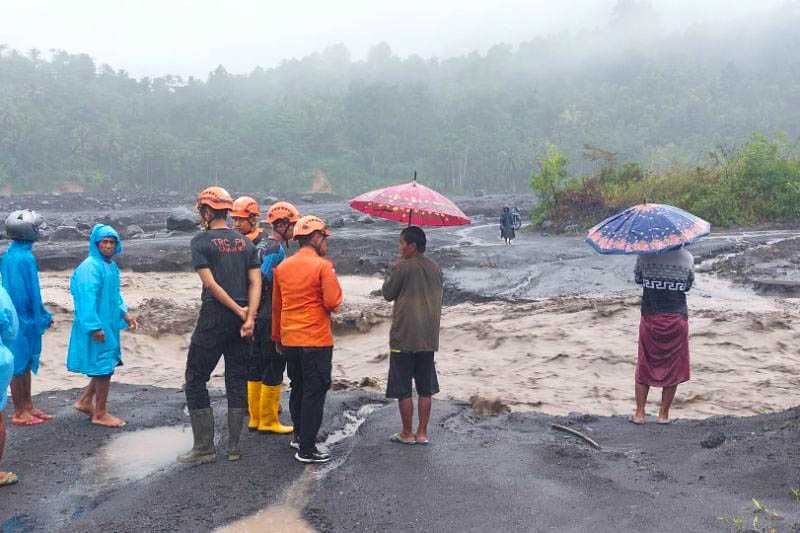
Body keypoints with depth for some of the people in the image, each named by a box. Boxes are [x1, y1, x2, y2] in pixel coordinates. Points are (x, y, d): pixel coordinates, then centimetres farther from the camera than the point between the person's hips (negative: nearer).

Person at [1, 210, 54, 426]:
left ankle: (28, 407, 25)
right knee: (20, 364, 0)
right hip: (24, 319, -9)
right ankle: (19, 413, 10)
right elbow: (30, 292, -19)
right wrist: (42, 317, -10)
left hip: (18, 316, 9)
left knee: (27, 362, 16)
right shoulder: (24, 258, -21)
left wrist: (43, 315, 17)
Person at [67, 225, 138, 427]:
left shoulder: (111, 266, 12)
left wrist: (125, 313, 11)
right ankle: (100, 414, 11)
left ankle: (85, 401, 31)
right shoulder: (90, 267, -17)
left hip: (109, 325, 9)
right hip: (97, 327, -9)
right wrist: (95, 326, -24)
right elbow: (87, 298, -22)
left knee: (106, 366, 18)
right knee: (103, 368, -1)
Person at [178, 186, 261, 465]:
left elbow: (210, 283, -12)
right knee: (237, 380, 11)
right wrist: (249, 317, -7)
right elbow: (255, 283, 1)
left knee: (196, 380, 6)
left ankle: (204, 447, 6)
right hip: (241, 319, 5)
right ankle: (234, 447, 16)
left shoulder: (201, 241, -4)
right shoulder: (246, 243, 11)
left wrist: (239, 311, -8)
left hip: (213, 317, -5)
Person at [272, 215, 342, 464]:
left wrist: (277, 337, 22)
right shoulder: (323, 266, -12)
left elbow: (276, 306, 14)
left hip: (288, 339, 7)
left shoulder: (282, 267, 8)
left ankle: (299, 436, 34)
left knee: (297, 389, 21)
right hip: (316, 340, -7)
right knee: (314, 392, 1)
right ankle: (307, 449, 4)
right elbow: (333, 303, -16)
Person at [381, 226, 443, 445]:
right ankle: (422, 433, 17)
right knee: (425, 388, 12)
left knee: (403, 389, 5)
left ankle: (407, 434, 12)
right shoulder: (436, 269, 6)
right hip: (428, 337, 6)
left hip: (404, 337, -6)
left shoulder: (403, 267, -13)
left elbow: (388, 293, -3)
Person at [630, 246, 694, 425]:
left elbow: (638, 279, 5)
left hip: (650, 318, 0)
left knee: (644, 366, 13)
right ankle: (663, 414, 17)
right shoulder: (687, 257, -5)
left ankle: (639, 413, 14)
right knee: (673, 368, 12)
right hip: (677, 318, 0)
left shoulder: (645, 255, -7)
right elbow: (688, 286, 6)